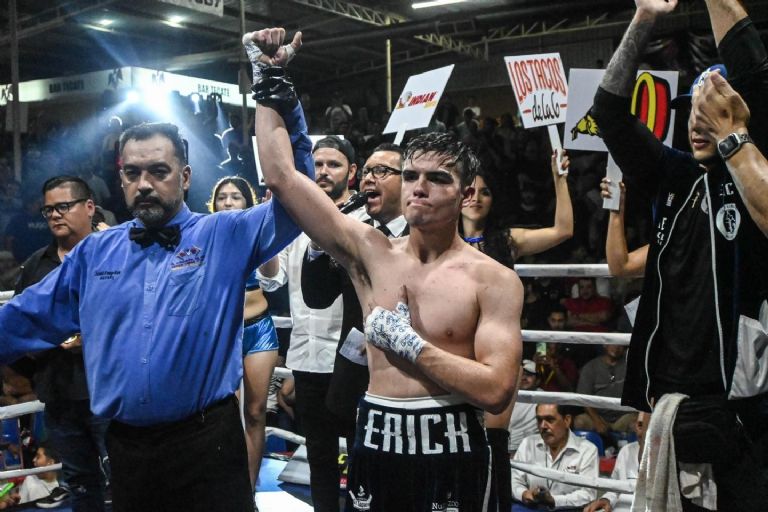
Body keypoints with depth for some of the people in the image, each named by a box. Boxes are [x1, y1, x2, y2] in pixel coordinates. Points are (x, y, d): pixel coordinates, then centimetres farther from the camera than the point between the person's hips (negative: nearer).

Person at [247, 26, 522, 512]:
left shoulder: (494, 280, -7)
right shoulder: (371, 252, 1)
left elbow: (496, 390, -16)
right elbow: (282, 176, 0)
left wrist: (409, 343, -14)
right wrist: (271, 81, 3)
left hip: (448, 447, -3)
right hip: (376, 441, 3)